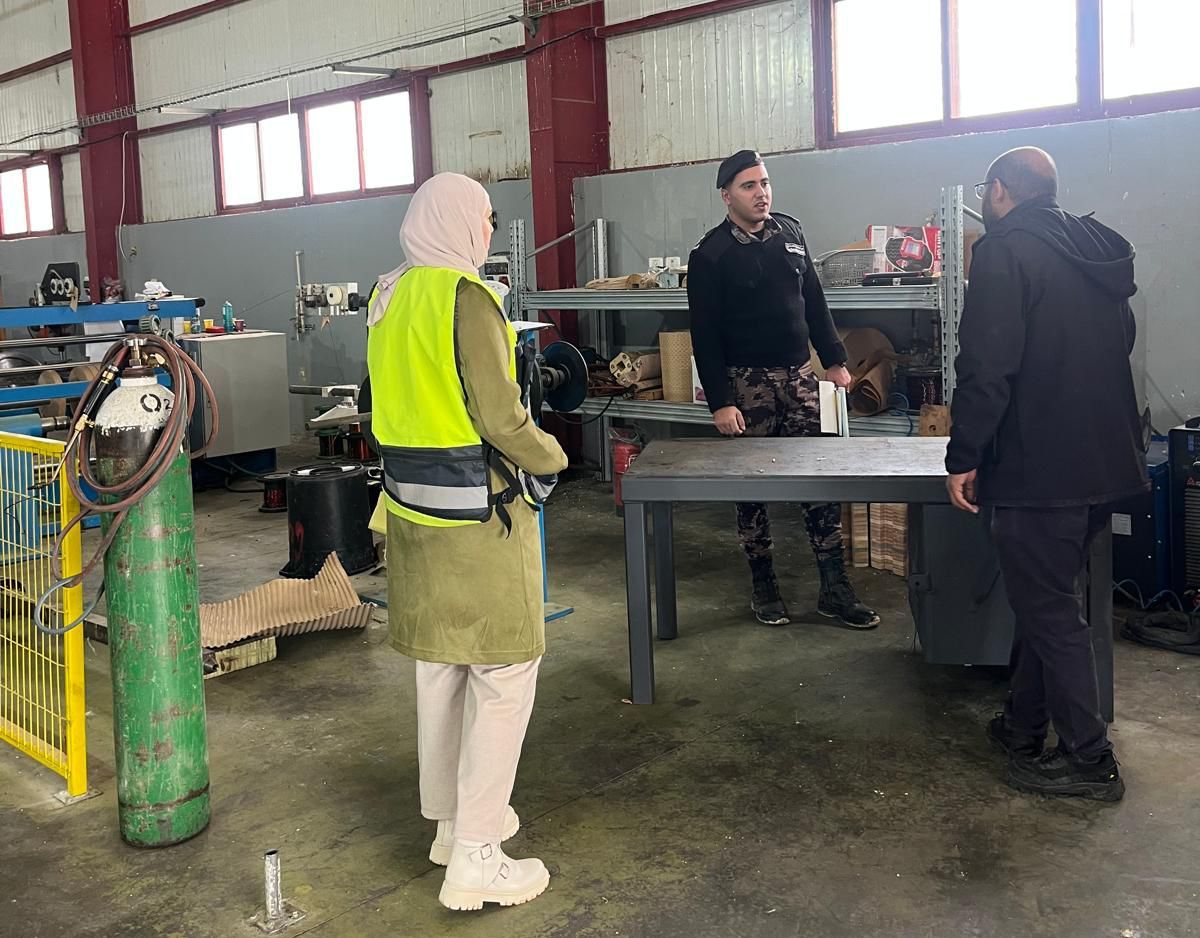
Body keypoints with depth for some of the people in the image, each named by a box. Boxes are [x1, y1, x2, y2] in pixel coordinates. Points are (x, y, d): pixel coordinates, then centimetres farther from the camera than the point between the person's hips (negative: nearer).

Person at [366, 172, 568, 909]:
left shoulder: (389, 298, 8)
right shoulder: (466, 298, -18)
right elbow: (501, 417, -19)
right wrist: (552, 458, -2)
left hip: (414, 502, 9)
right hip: (477, 512, -9)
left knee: (439, 667, 18)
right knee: (504, 675, 0)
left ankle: (451, 820, 32)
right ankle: (475, 860, 4)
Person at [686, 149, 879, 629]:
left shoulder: (790, 232, 9)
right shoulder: (710, 255, -6)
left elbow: (814, 301, 16)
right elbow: (705, 336, -9)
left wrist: (834, 360, 11)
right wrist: (720, 402, -13)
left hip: (799, 375, 4)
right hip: (747, 383, -4)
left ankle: (835, 589, 8)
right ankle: (763, 585, 19)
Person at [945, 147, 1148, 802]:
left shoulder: (1005, 252, -13)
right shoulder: (1096, 252, 14)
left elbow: (987, 367, -21)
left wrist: (964, 457, -15)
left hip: (1038, 468, -9)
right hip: (1104, 464, 9)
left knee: (1049, 613, 1)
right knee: (1046, 601, 18)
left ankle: (1088, 760, 9)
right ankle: (1023, 727, 29)